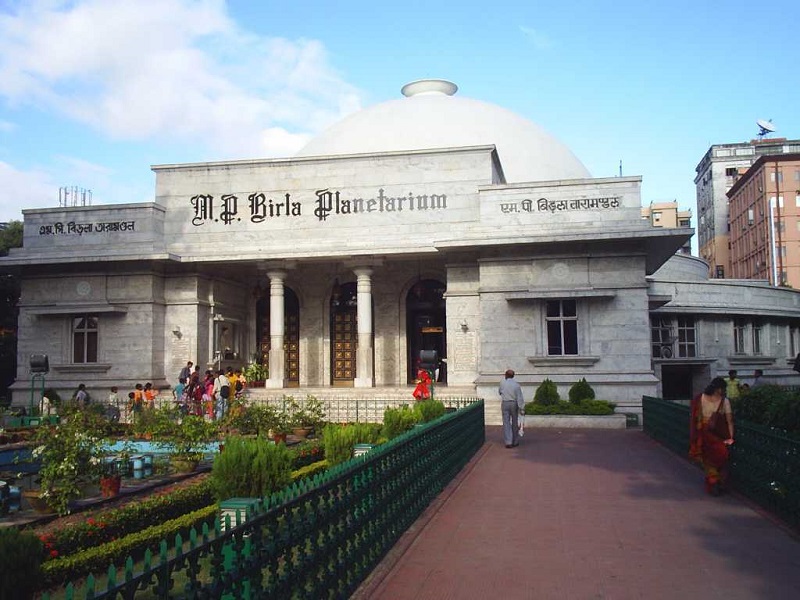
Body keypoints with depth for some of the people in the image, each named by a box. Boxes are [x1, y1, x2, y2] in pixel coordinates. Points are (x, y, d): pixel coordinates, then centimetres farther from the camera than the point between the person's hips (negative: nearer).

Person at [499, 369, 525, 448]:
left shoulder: (502, 383, -4)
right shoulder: (516, 385, -6)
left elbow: (499, 391, 14)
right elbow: (519, 397, -9)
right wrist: (521, 408, -7)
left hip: (505, 404, 0)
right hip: (514, 404, 1)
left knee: (506, 423, 0)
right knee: (515, 422, 12)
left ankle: (508, 442, -8)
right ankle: (515, 441, 20)